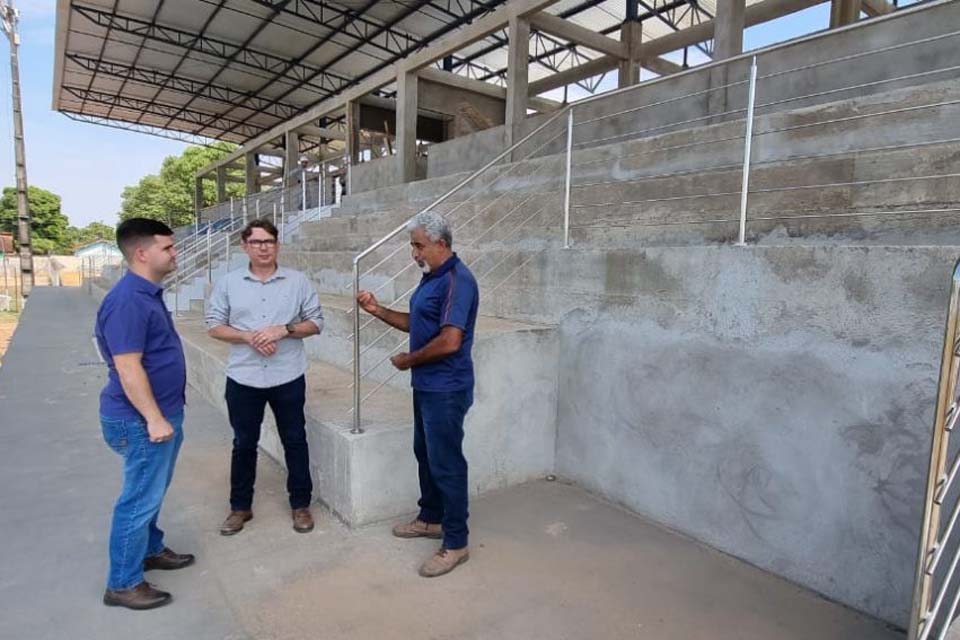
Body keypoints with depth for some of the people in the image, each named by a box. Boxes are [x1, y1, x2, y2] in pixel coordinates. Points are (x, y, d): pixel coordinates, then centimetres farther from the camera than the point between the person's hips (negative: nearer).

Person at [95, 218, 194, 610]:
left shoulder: (149, 293, 9)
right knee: (140, 498, 3)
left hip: (162, 413, 10)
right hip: (142, 420, -10)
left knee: (152, 492, 23)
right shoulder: (128, 300, -23)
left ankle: (150, 550, 40)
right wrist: (153, 418, -24)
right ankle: (123, 584, 18)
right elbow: (128, 367, -26)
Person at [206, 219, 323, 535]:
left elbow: (315, 323, -1)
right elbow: (214, 326, 1)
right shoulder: (227, 283, 1)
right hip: (243, 379, 1)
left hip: (288, 378, -1)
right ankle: (240, 506, 32)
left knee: (295, 442, 10)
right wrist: (249, 337, -15)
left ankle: (301, 504, 27)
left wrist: (283, 330, -17)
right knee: (243, 444, 14)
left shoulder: (298, 281, -2)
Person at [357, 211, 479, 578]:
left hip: (446, 389, -10)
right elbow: (416, 324, 19)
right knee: (425, 454, 21)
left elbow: (449, 341, -27)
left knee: (446, 463, 0)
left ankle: (456, 544, 14)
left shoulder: (457, 280, -21)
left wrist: (407, 360, -13)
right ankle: (431, 519, 39)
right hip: (426, 385, 10)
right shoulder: (432, 277, 11)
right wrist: (377, 310, 7)